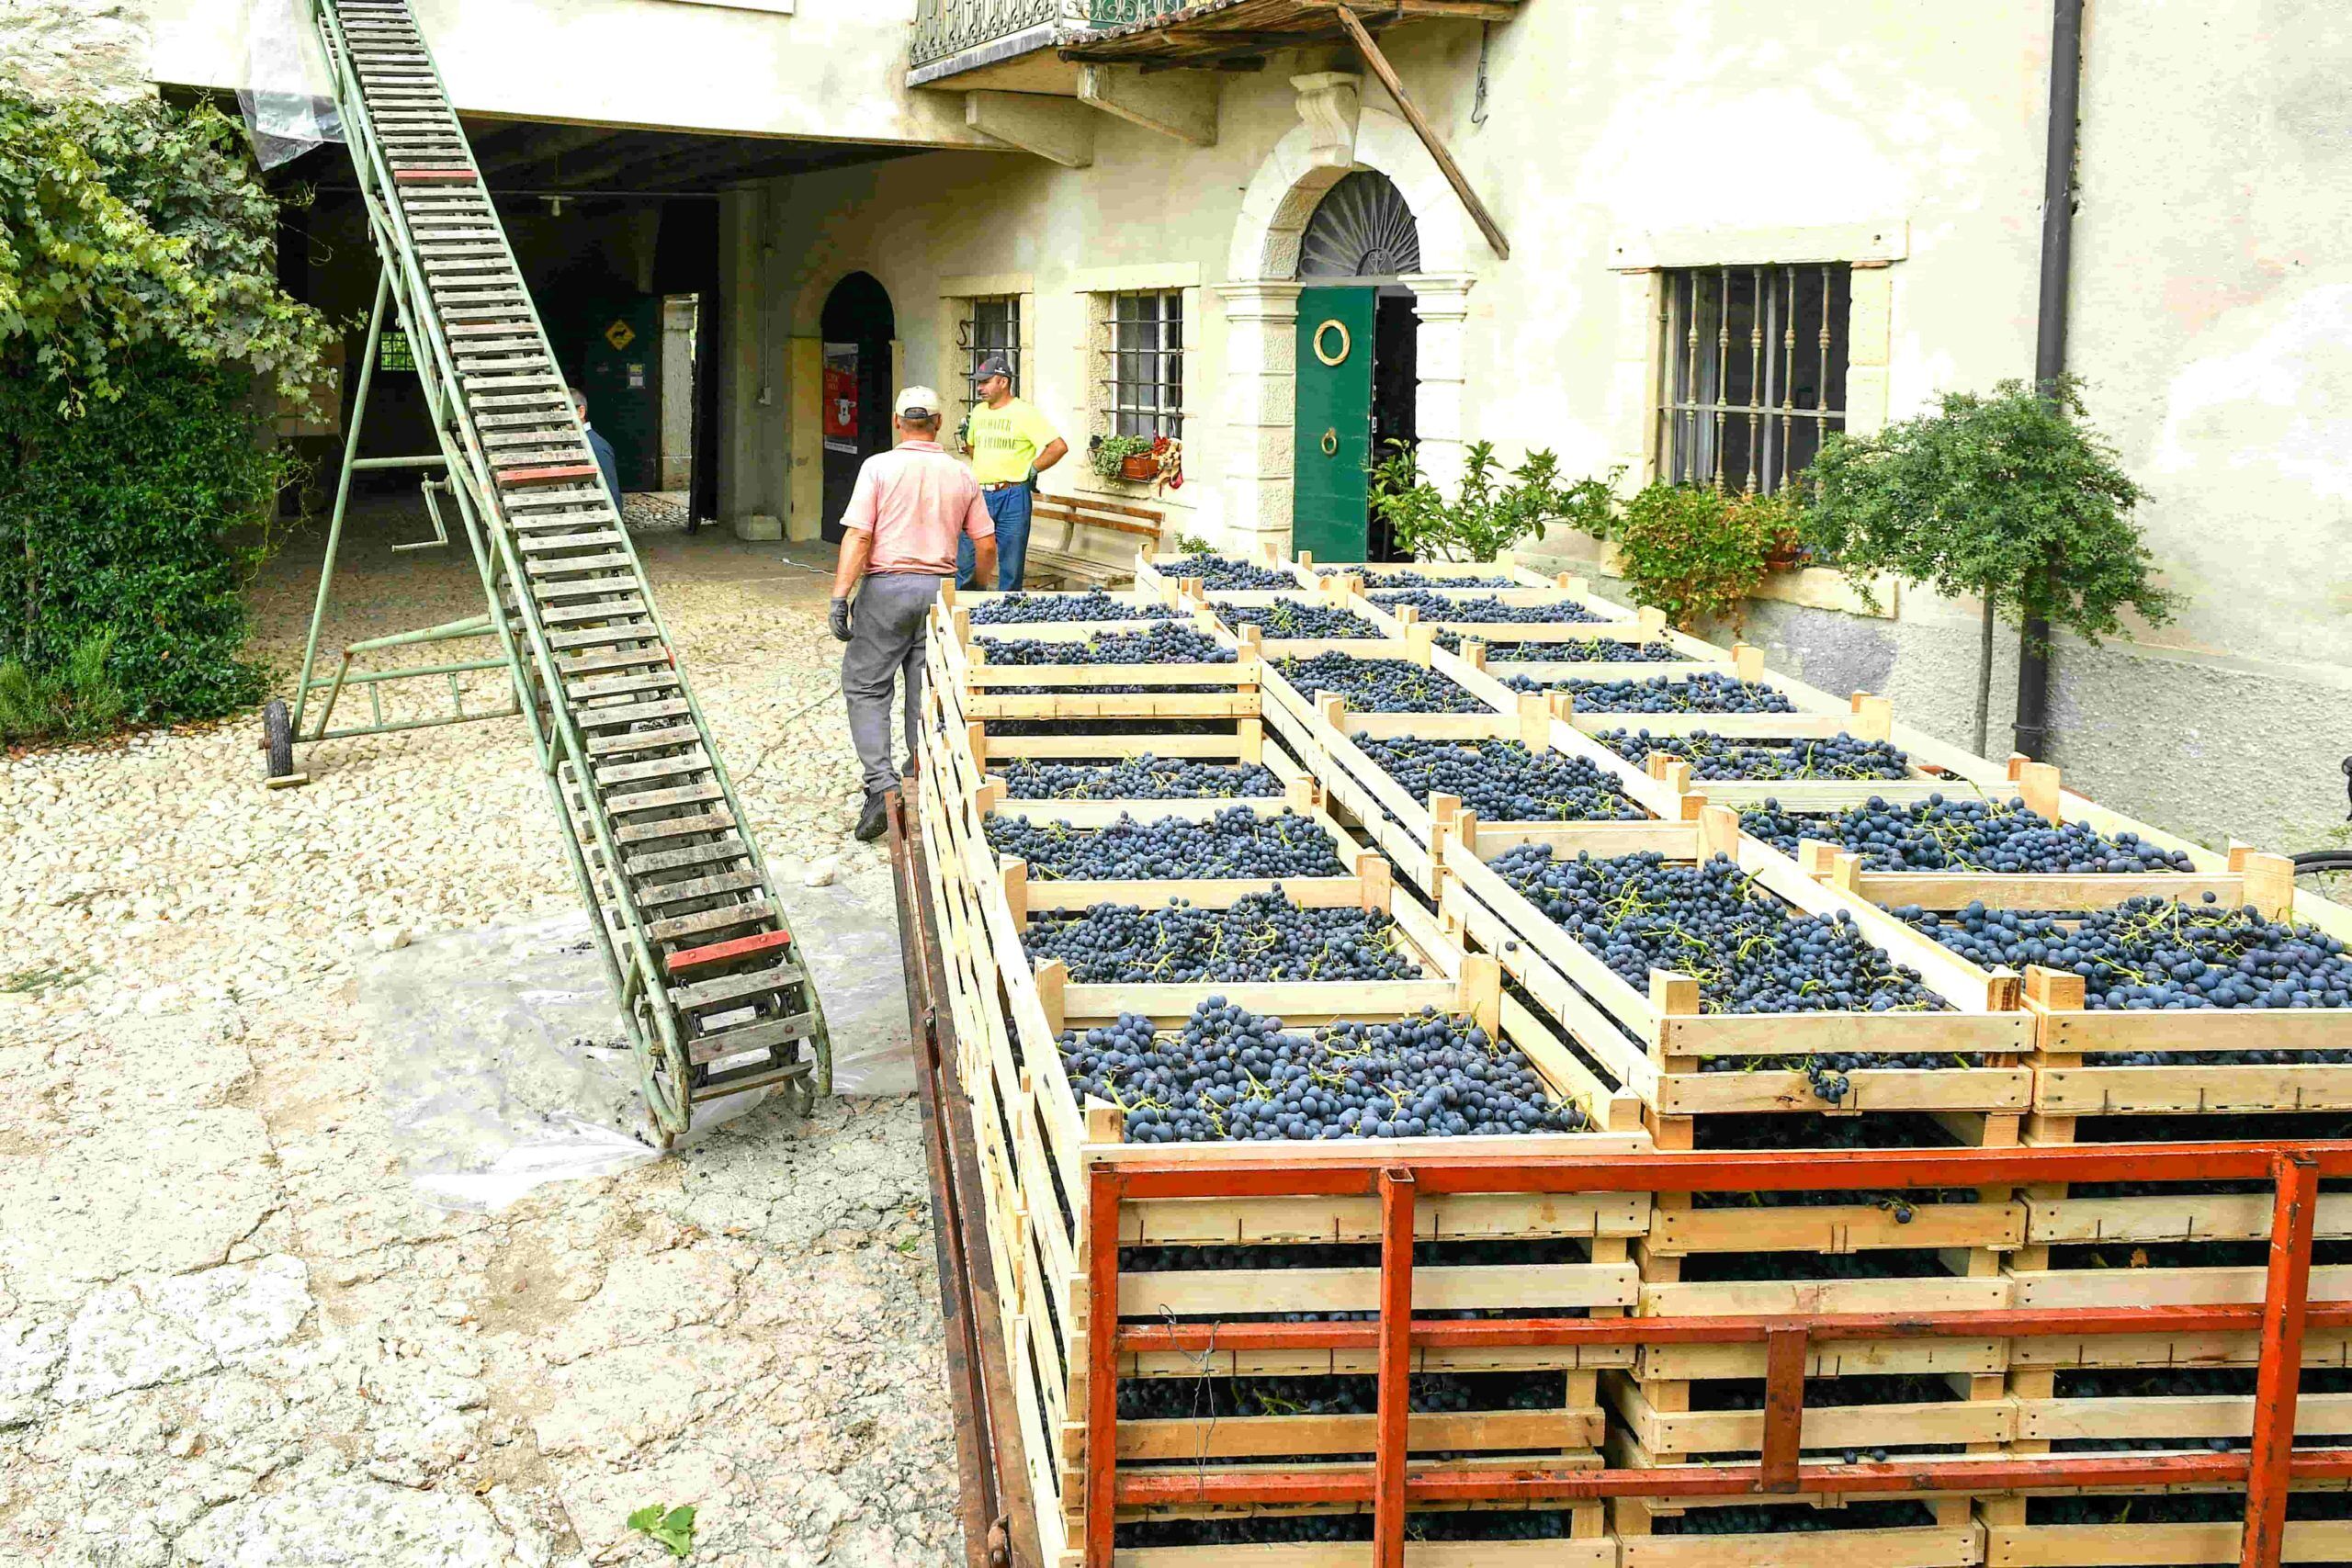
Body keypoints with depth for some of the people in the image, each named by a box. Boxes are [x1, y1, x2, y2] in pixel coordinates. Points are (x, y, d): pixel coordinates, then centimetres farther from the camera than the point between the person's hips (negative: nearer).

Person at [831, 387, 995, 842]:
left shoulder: (879, 467, -5)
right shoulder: (962, 476, 7)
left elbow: (858, 536, -12)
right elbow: (986, 545, 9)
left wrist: (840, 597, -12)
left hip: (887, 586, -3)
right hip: (940, 588, 3)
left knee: (865, 686, 5)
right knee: (927, 693, 10)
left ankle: (881, 784, -10)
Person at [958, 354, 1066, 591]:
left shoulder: (1024, 414, -7)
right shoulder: (978, 412, 13)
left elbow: (1059, 447, -12)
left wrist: (1030, 470, -9)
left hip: (1012, 497, -5)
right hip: (979, 495, 6)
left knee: (1011, 567, 2)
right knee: (965, 562, 3)